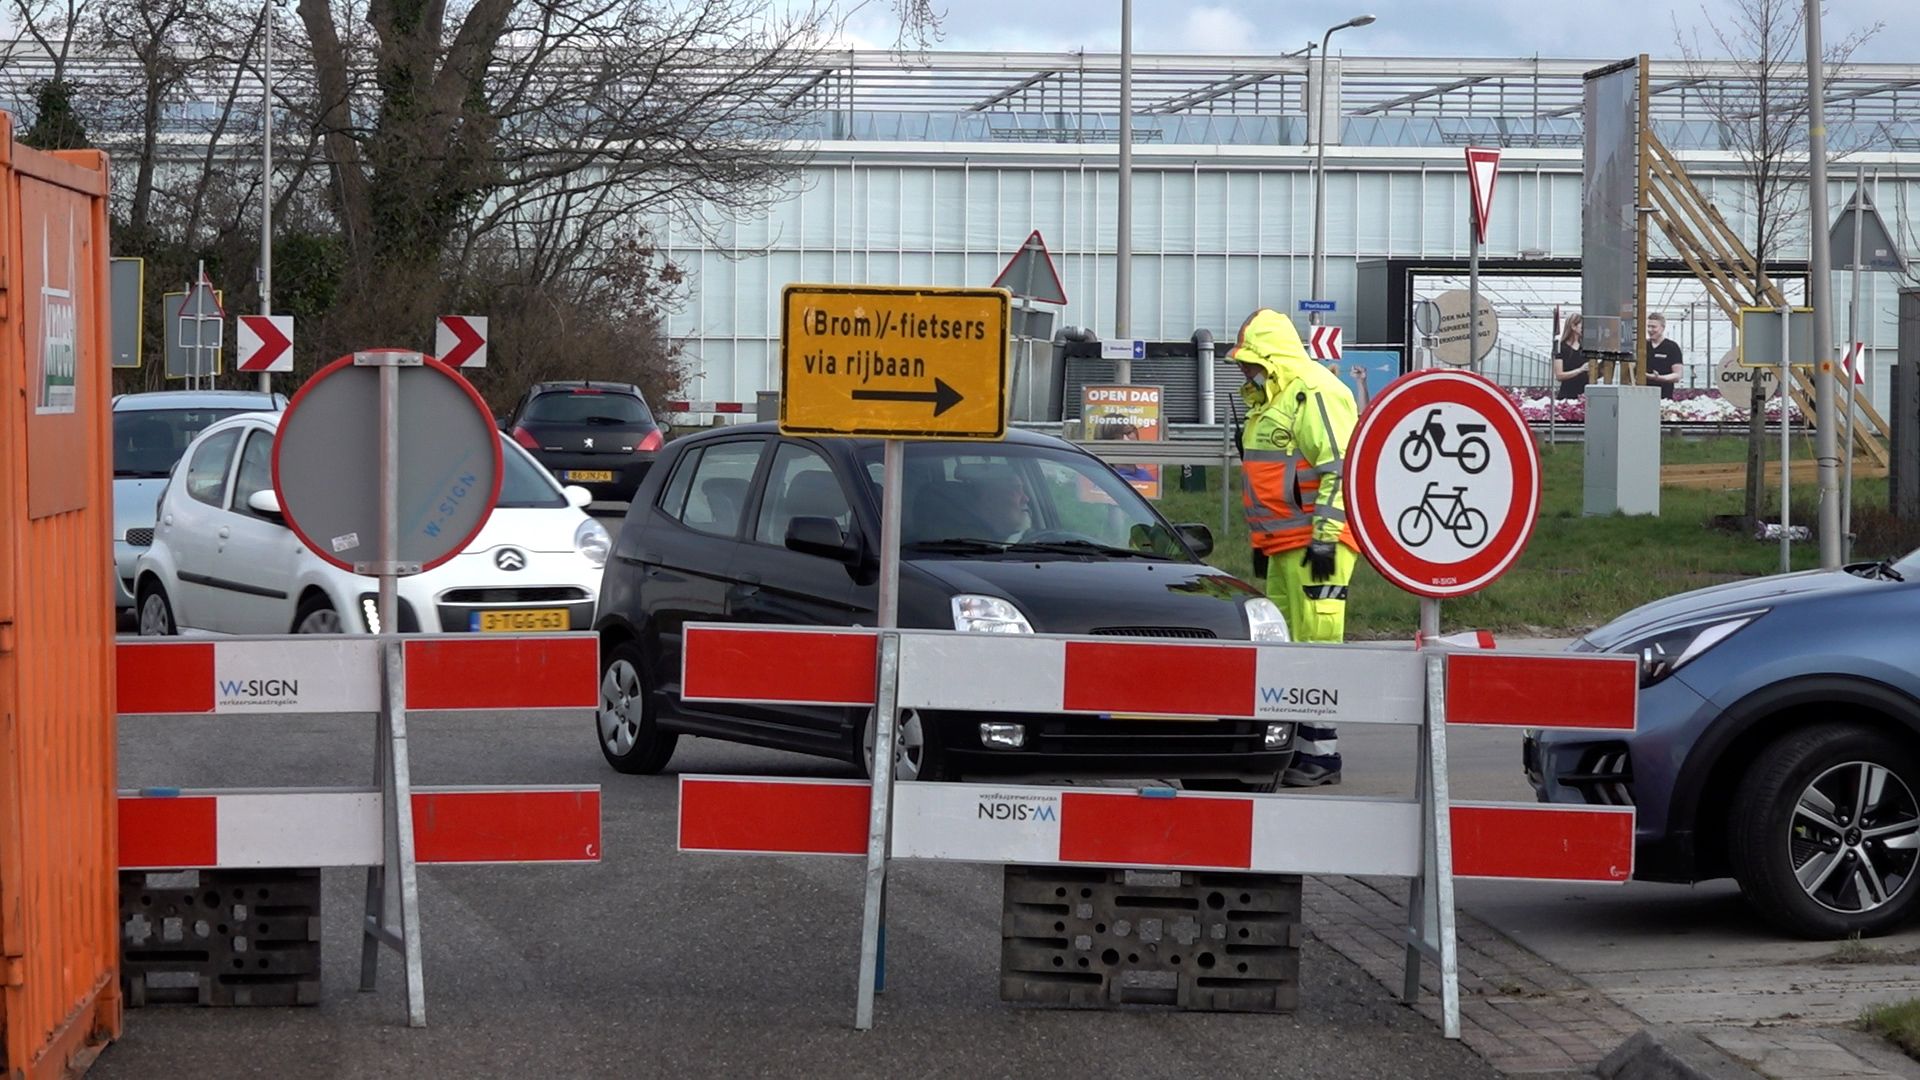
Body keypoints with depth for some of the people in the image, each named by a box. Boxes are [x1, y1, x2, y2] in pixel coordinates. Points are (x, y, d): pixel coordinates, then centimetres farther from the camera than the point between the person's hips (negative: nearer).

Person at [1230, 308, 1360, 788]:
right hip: (1286, 545, 11)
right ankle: (1291, 748, 16)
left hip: (1317, 544, -11)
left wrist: (1325, 536, -24)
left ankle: (1321, 754, -9)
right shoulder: (1272, 400, 21)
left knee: (1316, 642, -10)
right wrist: (1264, 541, 30)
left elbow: (1339, 470, -20)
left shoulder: (1315, 394, -13)